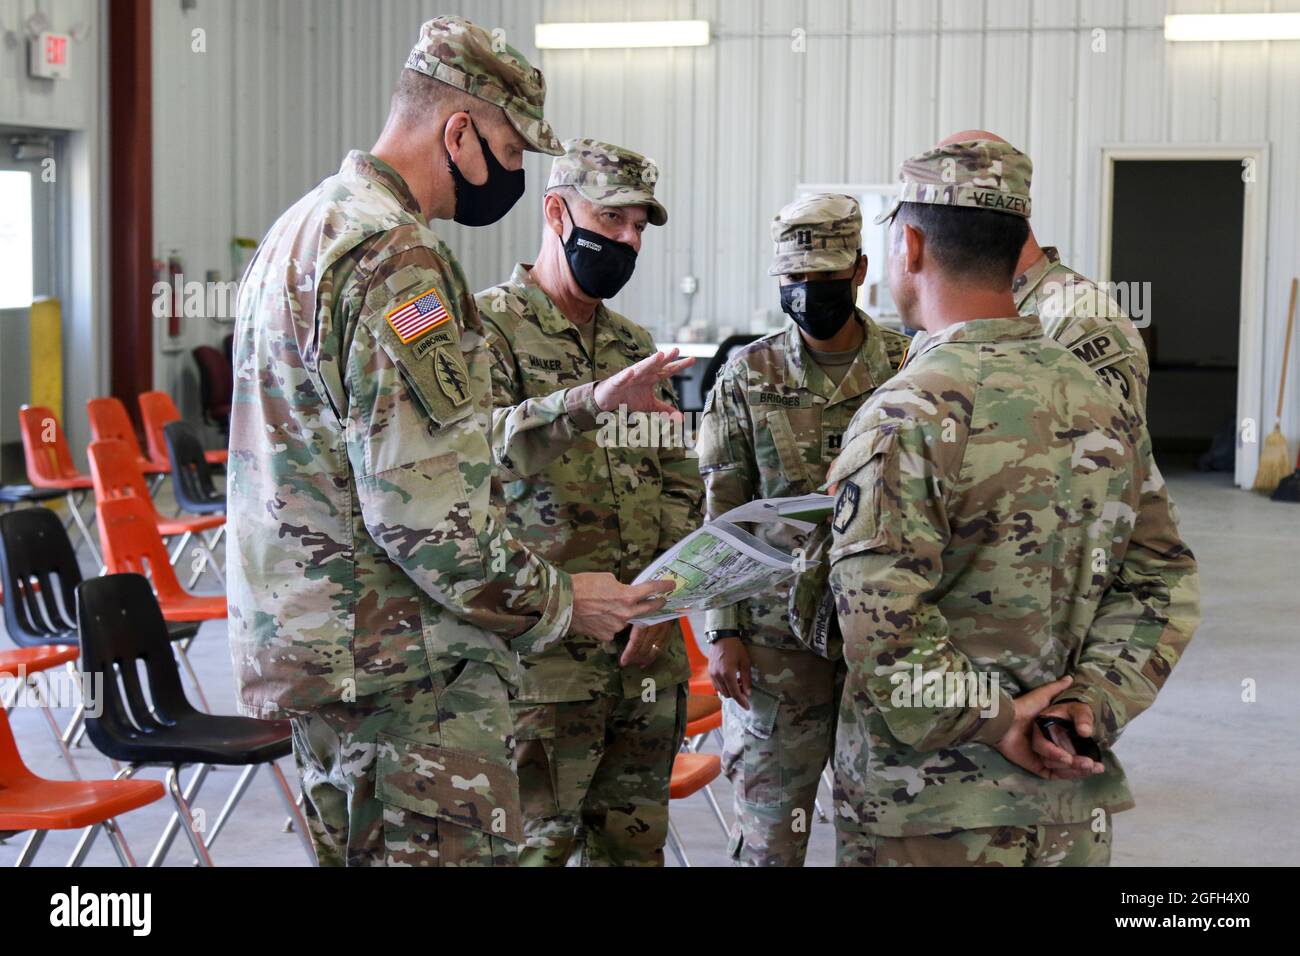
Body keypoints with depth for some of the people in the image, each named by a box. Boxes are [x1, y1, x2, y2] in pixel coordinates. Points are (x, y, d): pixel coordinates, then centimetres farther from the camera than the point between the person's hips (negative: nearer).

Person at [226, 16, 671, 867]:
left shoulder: (301, 229, 14)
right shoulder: (397, 258, -18)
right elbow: (423, 511, -24)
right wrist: (557, 603, -12)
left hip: (307, 637, 10)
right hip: (409, 667, -10)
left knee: (352, 848, 18)